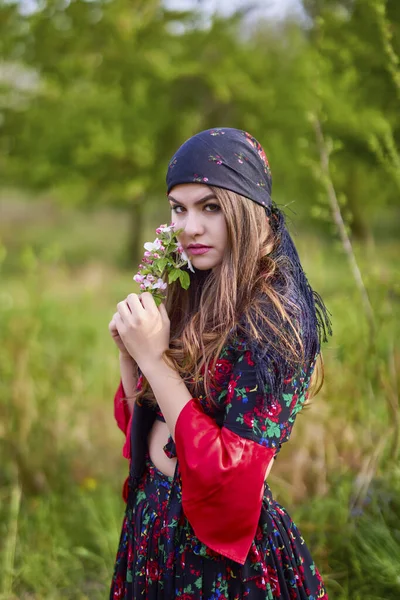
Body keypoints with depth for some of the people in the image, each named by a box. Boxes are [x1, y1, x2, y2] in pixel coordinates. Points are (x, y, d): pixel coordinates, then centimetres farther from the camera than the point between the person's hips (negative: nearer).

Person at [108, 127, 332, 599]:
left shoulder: (276, 316, -21)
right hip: (154, 523, 7)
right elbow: (139, 424, 9)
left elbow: (232, 476, -25)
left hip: (225, 560, -7)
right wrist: (128, 352, -9)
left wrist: (153, 358, -23)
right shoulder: (185, 300, 0)